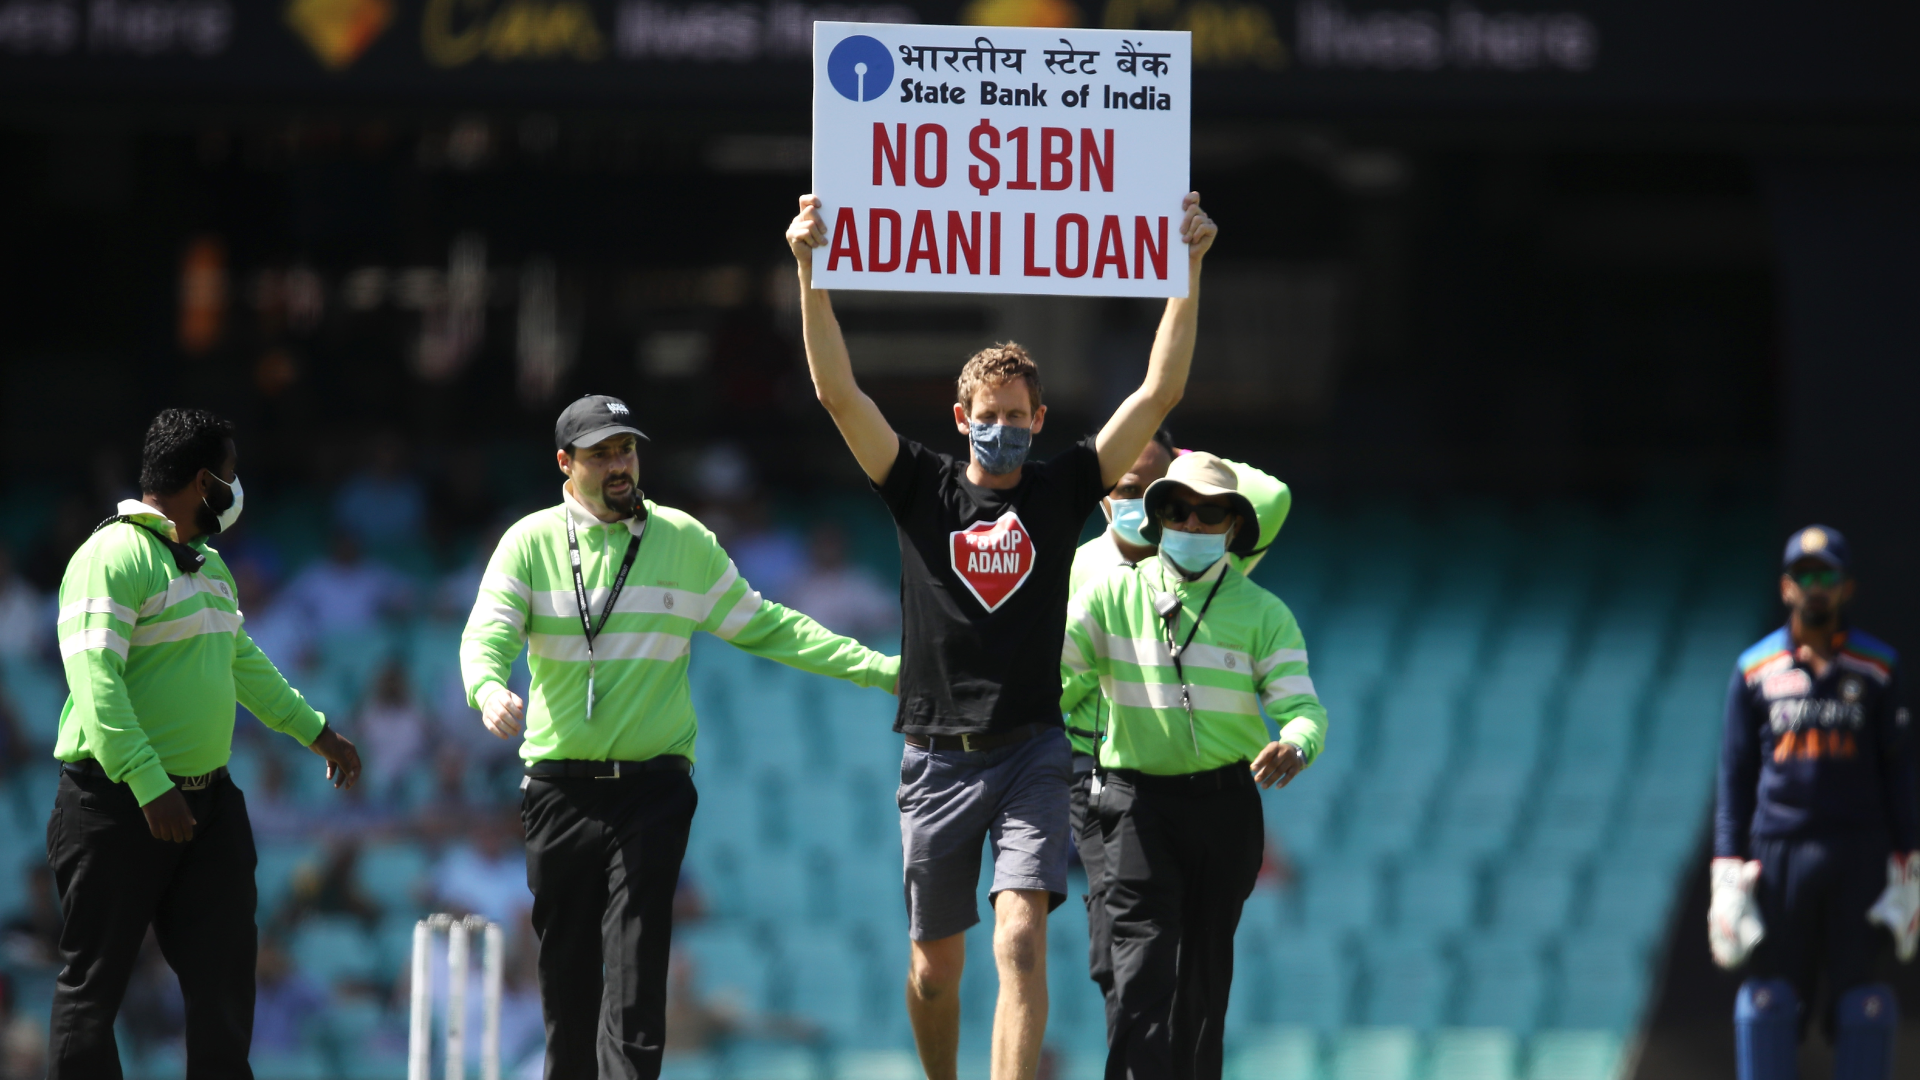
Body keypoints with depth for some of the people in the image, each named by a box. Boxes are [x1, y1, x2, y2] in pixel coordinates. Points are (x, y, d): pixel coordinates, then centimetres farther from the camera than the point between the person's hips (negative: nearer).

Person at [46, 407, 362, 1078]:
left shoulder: (207, 564, 17)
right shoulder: (114, 556, -15)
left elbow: (243, 662, 33)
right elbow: (94, 678, -25)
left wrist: (314, 731, 39)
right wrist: (150, 786, -32)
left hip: (207, 799, 9)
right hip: (119, 806, -9)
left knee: (225, 972, 8)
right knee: (94, 981, -3)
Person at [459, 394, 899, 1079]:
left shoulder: (683, 541, 7)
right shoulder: (531, 543, 4)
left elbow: (765, 628, 14)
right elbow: (488, 634, -9)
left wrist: (874, 668, 7)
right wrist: (488, 688, -33)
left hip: (652, 785, -1)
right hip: (559, 786, 1)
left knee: (637, 970, -11)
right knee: (566, 970, 4)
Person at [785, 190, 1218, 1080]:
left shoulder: (1062, 492, 4)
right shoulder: (923, 490, 3)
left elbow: (1159, 392, 0)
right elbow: (838, 391, -5)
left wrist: (1188, 269, -6)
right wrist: (810, 271, -14)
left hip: (1032, 751, -1)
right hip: (938, 760, 1)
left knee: (1021, 940, -17)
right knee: (936, 959, 10)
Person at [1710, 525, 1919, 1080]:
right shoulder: (1755, 671, 7)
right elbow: (1735, 777, 8)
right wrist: (1727, 874, 1)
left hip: (1859, 856, 0)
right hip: (1777, 853, 0)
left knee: (1863, 1006, -2)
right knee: (1769, 1003, -2)